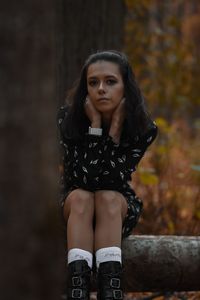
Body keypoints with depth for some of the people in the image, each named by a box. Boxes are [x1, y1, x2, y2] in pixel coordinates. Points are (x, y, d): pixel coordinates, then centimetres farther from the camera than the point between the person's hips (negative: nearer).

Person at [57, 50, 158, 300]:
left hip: (121, 209, 1)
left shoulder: (143, 128, -15)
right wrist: (95, 124, -30)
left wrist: (115, 127, -29)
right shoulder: (68, 117, -18)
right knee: (81, 197, -34)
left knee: (107, 198, -33)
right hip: (72, 207, 0)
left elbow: (113, 181, -23)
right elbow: (83, 179, -26)